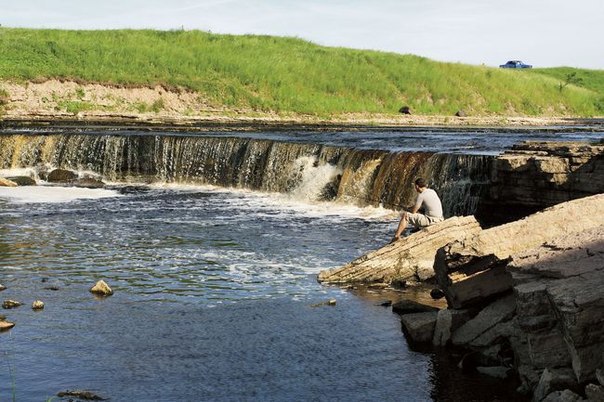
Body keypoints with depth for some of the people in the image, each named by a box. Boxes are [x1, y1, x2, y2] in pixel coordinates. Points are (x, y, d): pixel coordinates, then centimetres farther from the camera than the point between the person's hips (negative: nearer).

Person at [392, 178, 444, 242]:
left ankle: (396, 237, -13)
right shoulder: (432, 191, 11)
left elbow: (413, 212, -8)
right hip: (439, 219, 9)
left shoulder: (421, 195, -12)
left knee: (405, 215, -10)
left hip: (431, 220, -9)